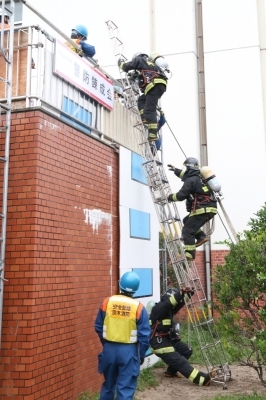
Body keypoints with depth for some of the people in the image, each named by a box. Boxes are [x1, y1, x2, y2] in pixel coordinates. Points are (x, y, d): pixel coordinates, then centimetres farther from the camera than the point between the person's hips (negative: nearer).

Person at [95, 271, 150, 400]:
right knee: (126, 388, 6)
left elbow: (98, 327, 5)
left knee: (108, 384, 22)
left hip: (109, 349, 3)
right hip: (129, 351, -3)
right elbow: (144, 335, -8)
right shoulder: (139, 307, -11)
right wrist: (141, 355, 6)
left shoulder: (107, 302, -5)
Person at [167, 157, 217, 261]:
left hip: (202, 210, -9)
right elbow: (186, 175, 39)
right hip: (210, 209, 9)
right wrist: (176, 170, 46)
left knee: (187, 231, -3)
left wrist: (171, 197, 7)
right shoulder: (199, 177, 18)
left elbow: (180, 196, -11)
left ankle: (190, 254, -6)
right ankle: (201, 237, 13)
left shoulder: (190, 181, -11)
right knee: (187, 221, 25)